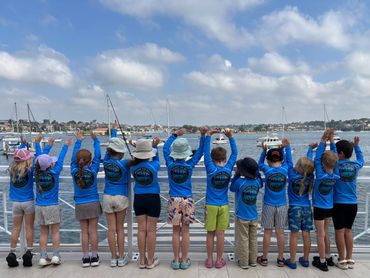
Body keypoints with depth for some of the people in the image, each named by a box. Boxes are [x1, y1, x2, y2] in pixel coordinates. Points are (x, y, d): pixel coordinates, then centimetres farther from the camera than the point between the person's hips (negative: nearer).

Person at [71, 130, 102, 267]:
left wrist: (78, 141, 15)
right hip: (93, 204, -1)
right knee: (93, 231, 5)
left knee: (84, 232, 8)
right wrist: (95, 140, 8)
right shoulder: (93, 170, -12)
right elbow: (97, 156, -2)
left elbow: (74, 157, 5)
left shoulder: (74, 171, -8)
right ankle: (94, 257, 11)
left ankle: (86, 258, 12)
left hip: (80, 206, 2)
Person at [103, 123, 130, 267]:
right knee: (120, 228, 9)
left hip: (108, 197, 2)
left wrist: (114, 130, 27)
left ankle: (114, 258, 13)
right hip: (121, 197, -2)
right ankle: (121, 258, 15)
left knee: (111, 229, 7)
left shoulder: (106, 162, -1)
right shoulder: (124, 164, -10)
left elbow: (109, 149, 15)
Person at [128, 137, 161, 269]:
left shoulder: (133, 166, -8)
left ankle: (142, 260, 18)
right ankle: (150, 261, 14)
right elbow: (156, 159, 7)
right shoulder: (154, 165, -15)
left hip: (138, 199, 3)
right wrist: (155, 145, 12)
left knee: (141, 229, 9)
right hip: (153, 199, -3)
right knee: (151, 230, 5)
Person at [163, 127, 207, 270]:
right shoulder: (189, 165, -8)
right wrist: (203, 136, -4)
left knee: (176, 232, 9)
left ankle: (176, 260, 18)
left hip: (174, 200, 1)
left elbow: (165, 148, 9)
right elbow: (200, 152, 1)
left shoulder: (170, 164, -6)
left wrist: (175, 134, 15)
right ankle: (185, 260, 18)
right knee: (185, 231, 8)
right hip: (187, 200, 0)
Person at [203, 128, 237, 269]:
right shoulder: (228, 169, -6)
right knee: (220, 234, 8)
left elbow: (206, 153, -8)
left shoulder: (211, 169, -11)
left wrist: (208, 136, -6)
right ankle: (219, 261, 17)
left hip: (210, 206, -1)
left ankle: (209, 260, 16)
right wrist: (230, 137, -1)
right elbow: (234, 154, 1)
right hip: (224, 206, 1)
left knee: (210, 234, 7)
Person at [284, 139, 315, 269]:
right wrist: (310, 148, 19)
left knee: (294, 235, 0)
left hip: (295, 208, -4)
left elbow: (289, 163, -9)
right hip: (307, 208, 4)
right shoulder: (310, 177, -4)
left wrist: (287, 147, -1)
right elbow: (310, 163, 7)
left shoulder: (293, 176, -15)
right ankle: (305, 259, 21)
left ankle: (292, 261, 7)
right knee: (306, 234, 9)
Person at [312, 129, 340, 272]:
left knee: (320, 235, 5)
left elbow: (316, 159, -19)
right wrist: (332, 141, -4)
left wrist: (323, 141, -17)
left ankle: (322, 262, 13)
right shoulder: (336, 176, -9)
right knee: (324, 233, 21)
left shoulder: (321, 175, -22)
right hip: (330, 208, 6)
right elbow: (335, 160, -1)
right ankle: (328, 257, 33)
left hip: (319, 208, -5)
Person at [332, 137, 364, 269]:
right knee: (348, 231, 14)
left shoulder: (335, 165, -13)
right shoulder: (355, 165, 1)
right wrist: (356, 146, 32)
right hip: (353, 204, 4)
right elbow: (361, 159, 22)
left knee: (340, 231, 5)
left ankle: (342, 260, 12)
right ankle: (349, 259, 20)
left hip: (339, 204, -4)